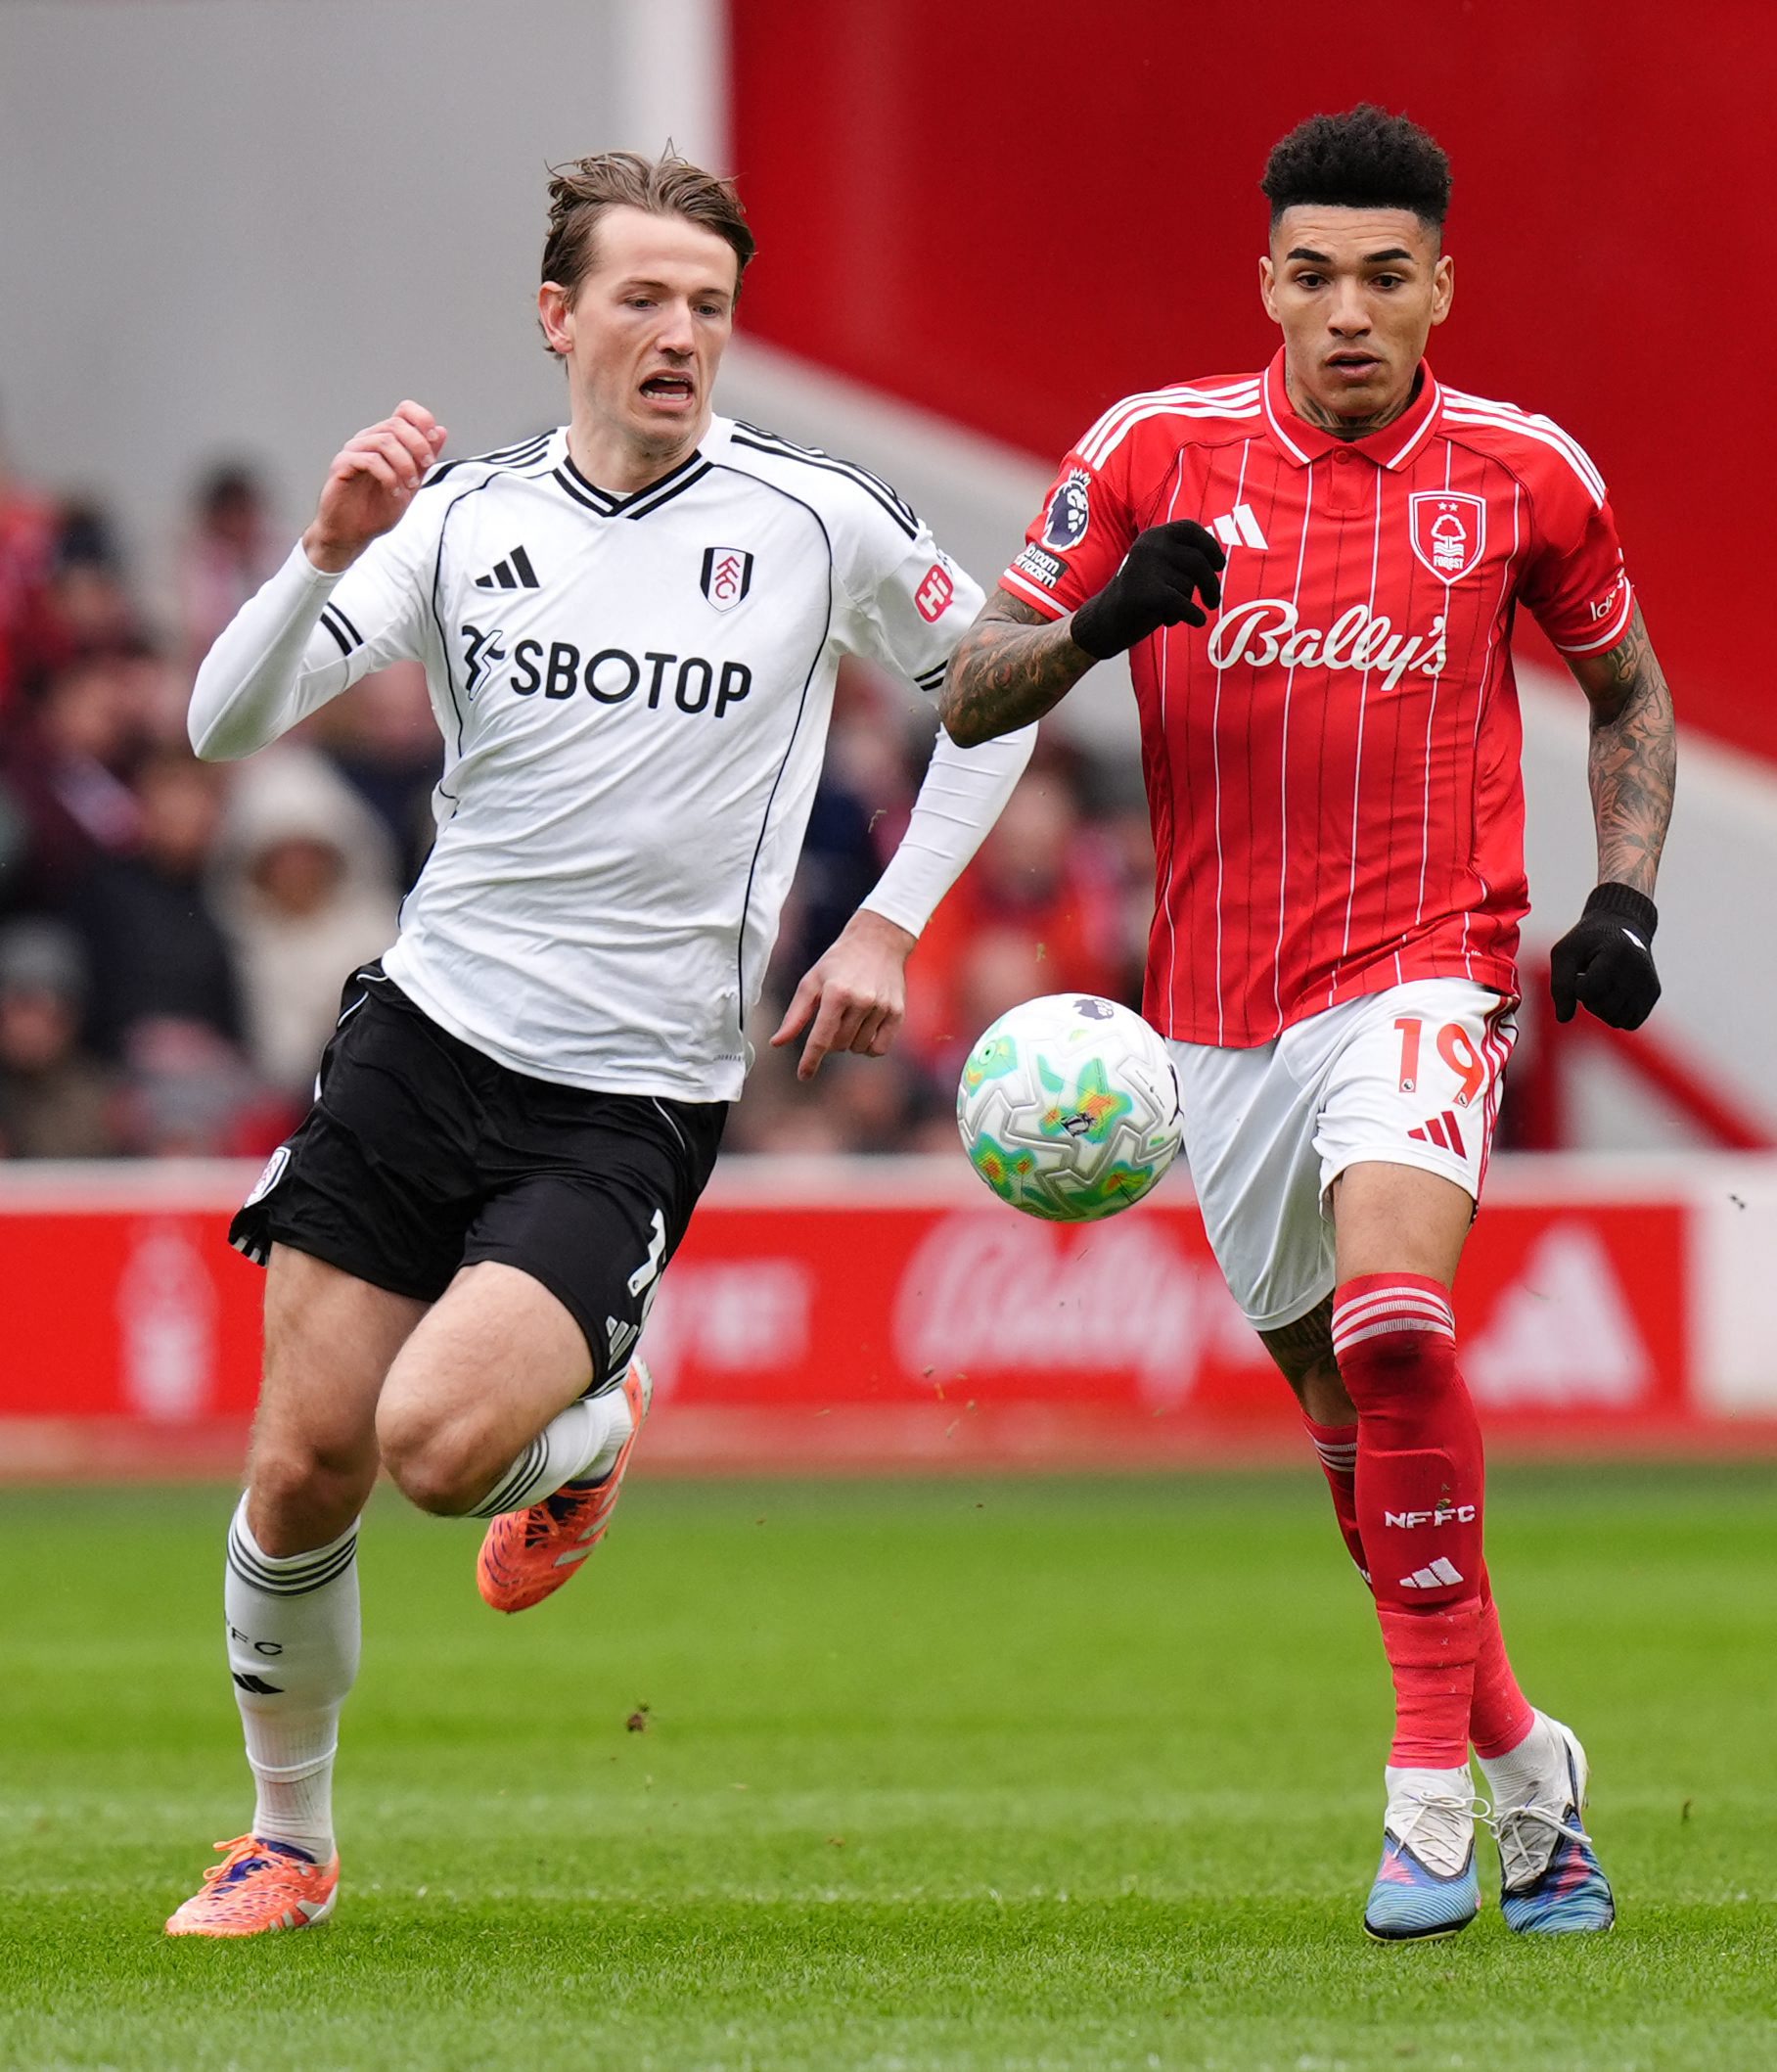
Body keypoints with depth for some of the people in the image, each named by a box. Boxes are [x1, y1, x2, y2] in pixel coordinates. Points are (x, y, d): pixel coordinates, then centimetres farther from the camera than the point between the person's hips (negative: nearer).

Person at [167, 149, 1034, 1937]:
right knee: (304, 1468, -2)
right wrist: (330, 550, -22)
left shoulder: (817, 521, -2)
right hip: (423, 1034, 3)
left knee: (440, 1441, -23)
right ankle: (287, 1841, 21)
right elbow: (227, 726, -5)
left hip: (633, 1100, -3)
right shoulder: (463, 516, 3)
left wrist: (886, 925, 5)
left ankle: (587, 1431, 14)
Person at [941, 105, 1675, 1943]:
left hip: (1421, 975, -3)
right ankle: (1523, 1762, 27)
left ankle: (1433, 1765, -18)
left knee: (1392, 1320, -27)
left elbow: (1628, 689, 17)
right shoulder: (1157, 449, -1)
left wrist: (1624, 899, 2)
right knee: (1344, 1408, 9)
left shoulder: (1521, 471, 0)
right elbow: (969, 699, 1)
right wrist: (1098, 620, -20)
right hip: (1219, 1010, 3)